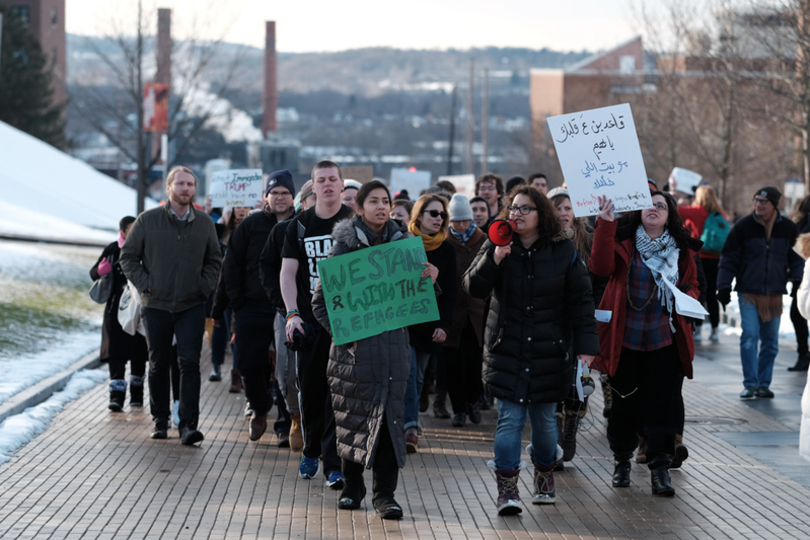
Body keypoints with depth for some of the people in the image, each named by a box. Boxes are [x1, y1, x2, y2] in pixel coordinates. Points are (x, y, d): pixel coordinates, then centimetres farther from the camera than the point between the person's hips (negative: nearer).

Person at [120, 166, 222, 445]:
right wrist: (145, 285, -6)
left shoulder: (204, 223, 4)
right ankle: (160, 420, 23)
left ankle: (188, 424, -11)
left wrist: (204, 286, 2)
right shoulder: (148, 221, -3)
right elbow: (128, 256, 4)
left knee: (190, 363, -9)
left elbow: (214, 260, 15)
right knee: (158, 365, 9)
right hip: (156, 305, 0)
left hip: (192, 307, 0)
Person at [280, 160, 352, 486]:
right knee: (309, 389, 7)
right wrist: (292, 313, -9)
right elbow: (288, 272, 4)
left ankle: (334, 464, -6)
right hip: (309, 320, 2)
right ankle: (311, 451, 28)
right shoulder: (299, 225, 7)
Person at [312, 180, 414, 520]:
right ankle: (352, 487, 19)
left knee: (390, 414, -3)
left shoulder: (401, 244, 9)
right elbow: (321, 301, 1)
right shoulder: (345, 246, 0)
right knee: (353, 414, 5)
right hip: (355, 343, -2)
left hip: (392, 340, 2)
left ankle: (385, 492, 0)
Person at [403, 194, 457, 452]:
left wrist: (444, 324, -5)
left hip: (429, 323, 3)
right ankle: (410, 426, -19)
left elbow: (450, 292, 5)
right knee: (408, 372, -15)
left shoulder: (446, 250, 7)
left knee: (418, 376, 6)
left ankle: (408, 426, 13)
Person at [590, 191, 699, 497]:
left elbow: (692, 284, 20)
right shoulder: (623, 241, -2)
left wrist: (688, 297, -4)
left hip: (666, 339, 2)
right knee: (625, 401, 6)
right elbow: (601, 267, -21)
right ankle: (622, 460, 25)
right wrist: (605, 224, -29)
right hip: (626, 338, -2)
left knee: (661, 403, -3)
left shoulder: (681, 250, 7)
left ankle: (660, 468, 1)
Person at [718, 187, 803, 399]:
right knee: (750, 337, -12)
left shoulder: (788, 228, 1)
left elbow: (796, 257, 12)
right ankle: (750, 384, -6)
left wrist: (798, 280, 0)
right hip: (749, 292, -3)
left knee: (771, 342, 7)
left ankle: (763, 383, 16)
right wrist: (724, 286, -5)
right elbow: (728, 258, -1)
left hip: (775, 294, 3)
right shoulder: (743, 226, -5)